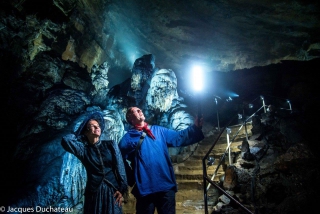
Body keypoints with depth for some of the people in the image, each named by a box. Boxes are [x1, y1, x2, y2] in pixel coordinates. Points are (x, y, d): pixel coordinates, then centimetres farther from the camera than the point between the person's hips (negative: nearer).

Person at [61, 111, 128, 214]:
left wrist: (122, 188, -6)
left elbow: (120, 166, 1)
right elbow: (65, 140, -14)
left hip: (112, 190, 1)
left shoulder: (111, 145, 4)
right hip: (94, 192, 0)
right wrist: (80, 135, 4)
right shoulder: (83, 149, 1)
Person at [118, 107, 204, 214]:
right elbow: (122, 150, -11)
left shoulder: (159, 130, 14)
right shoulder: (129, 136, 6)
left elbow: (179, 137, 5)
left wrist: (195, 128, -7)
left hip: (166, 185, 3)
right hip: (145, 187, -2)